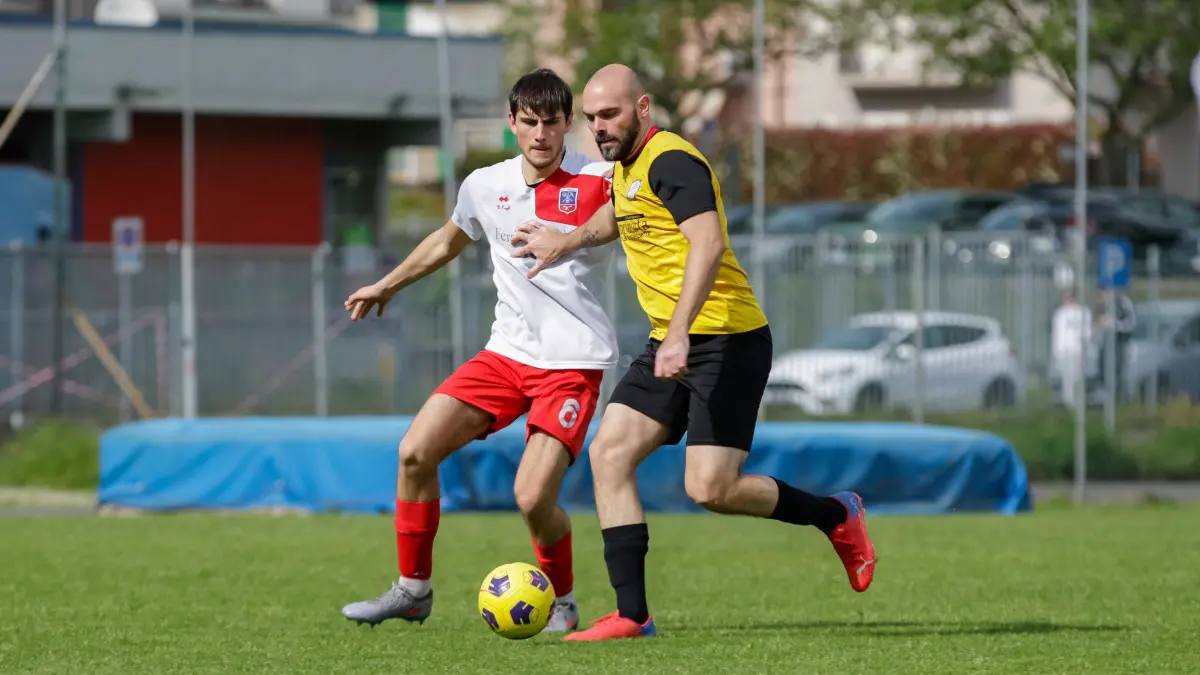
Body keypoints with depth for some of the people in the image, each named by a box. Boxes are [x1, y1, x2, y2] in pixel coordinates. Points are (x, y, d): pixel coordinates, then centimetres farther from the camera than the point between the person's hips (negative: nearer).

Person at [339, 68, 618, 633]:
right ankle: (412, 589, 8)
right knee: (415, 451, -7)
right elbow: (447, 242, 26)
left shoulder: (599, 183, -10)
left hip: (573, 362, -5)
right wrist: (387, 285, 36)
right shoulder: (486, 187, 6)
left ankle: (562, 603, 10)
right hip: (507, 353, 5)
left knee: (533, 497, -18)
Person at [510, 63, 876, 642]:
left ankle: (836, 516, 12)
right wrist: (567, 242, 43)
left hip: (726, 340, -9)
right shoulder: (626, 166, 14)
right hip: (670, 344, 9)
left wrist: (680, 334, -38)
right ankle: (632, 615, -6)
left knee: (710, 489, -13)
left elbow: (707, 243, -30)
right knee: (608, 455, -5)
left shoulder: (671, 161, -16)